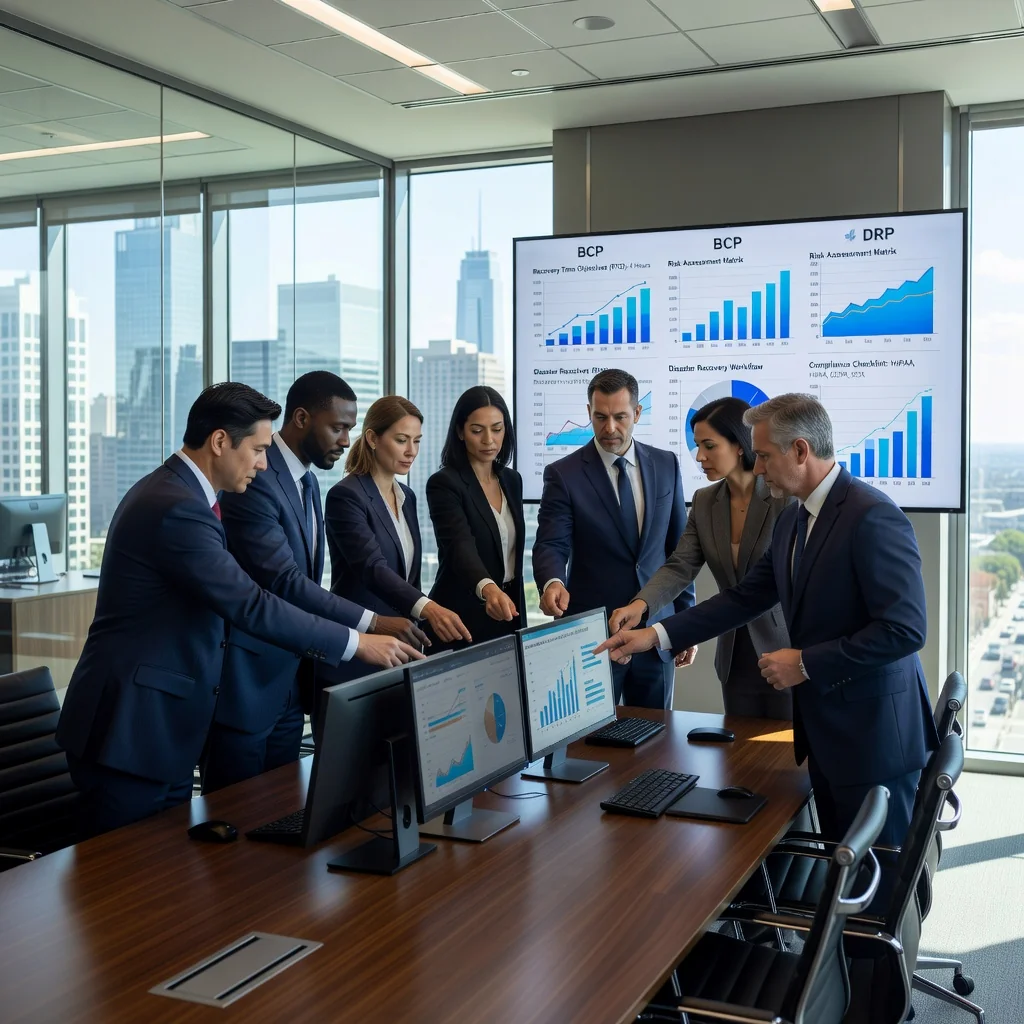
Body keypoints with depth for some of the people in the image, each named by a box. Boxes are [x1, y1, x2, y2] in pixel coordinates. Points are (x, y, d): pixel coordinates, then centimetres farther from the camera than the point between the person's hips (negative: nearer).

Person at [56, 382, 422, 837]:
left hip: (159, 725, 10)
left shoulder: (171, 491, 12)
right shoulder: (177, 509, -21)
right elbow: (252, 606, -24)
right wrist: (356, 643, -17)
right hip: (131, 729, -10)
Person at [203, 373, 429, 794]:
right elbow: (283, 581, -25)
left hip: (290, 681, 9)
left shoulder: (306, 481, 13)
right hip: (245, 680, -9)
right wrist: (370, 624, -27)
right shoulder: (253, 478, -18)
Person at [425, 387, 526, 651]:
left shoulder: (511, 480, 8)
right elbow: (461, 546, -29)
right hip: (462, 620, -6)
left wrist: (518, 611, 14)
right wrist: (488, 589, -47)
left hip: (508, 614, 6)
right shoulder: (444, 484, -14)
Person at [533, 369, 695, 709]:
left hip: (655, 633, 3)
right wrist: (552, 582, -33)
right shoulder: (563, 475, -5)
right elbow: (551, 545, -11)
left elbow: (678, 546, 10)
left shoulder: (666, 465, 5)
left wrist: (686, 617, 9)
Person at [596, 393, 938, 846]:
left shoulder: (872, 516, -19)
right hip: (824, 732, 8)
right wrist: (656, 635, 6)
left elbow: (905, 629, -23)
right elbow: (744, 598, 13)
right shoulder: (792, 521, 10)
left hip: (874, 736, -8)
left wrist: (805, 663, -18)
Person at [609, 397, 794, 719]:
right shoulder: (704, 502, 4)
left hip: (786, 655, -5)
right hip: (736, 659, 5)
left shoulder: (787, 497, -12)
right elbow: (680, 566, -4)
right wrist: (640, 604, -22)